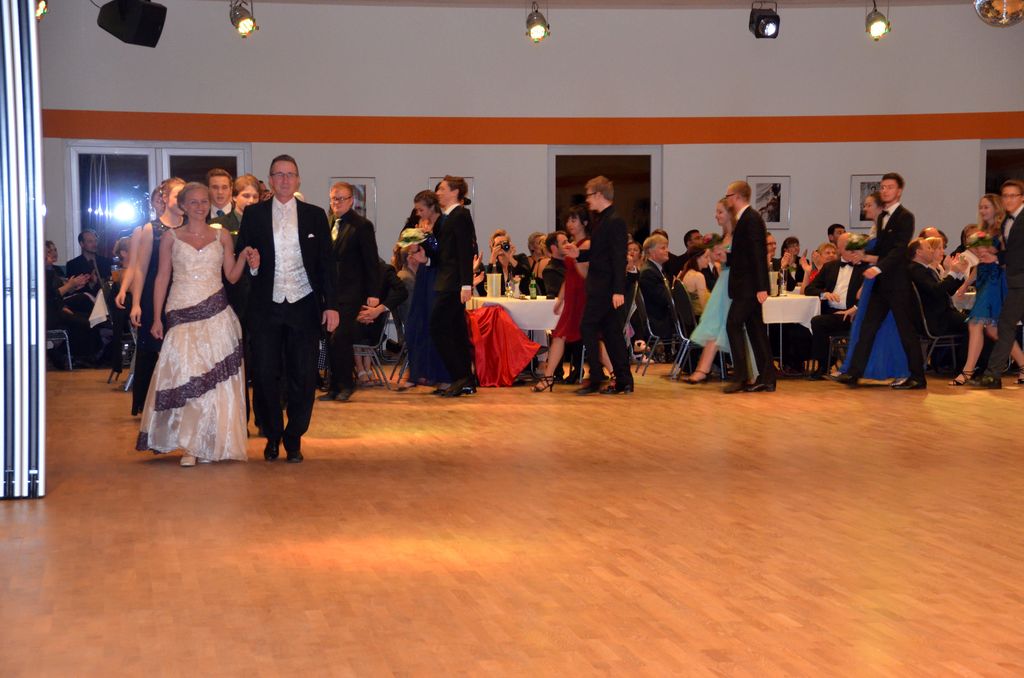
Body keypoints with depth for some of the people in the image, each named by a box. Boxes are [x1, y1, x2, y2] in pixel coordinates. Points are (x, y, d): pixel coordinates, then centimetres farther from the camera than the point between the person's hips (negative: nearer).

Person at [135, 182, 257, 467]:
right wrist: (157, 318, 3)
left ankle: (210, 443, 8)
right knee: (184, 374, -9)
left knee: (214, 377, -2)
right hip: (182, 313, -1)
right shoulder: (171, 238, 9)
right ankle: (189, 445, -1)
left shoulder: (222, 236, 11)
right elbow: (162, 278, 8)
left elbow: (232, 276, 10)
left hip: (216, 314, 1)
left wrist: (244, 258, -10)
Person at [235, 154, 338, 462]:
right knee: (265, 375, 0)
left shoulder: (315, 215, 6)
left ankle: (294, 439, 15)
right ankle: (272, 437, 18)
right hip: (266, 307, 0)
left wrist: (331, 304, -2)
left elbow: (326, 263, 5)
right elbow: (239, 255, 9)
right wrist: (250, 261, -15)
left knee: (303, 377, 1)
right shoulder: (253, 214, 6)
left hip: (303, 306, 0)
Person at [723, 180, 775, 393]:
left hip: (750, 285, -10)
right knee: (755, 329, 9)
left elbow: (758, 254, -20)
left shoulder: (751, 219, -14)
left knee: (733, 325, -12)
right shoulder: (745, 219, 16)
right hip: (746, 286, 10)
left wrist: (761, 287, -24)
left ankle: (740, 377, -11)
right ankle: (766, 378, 11)